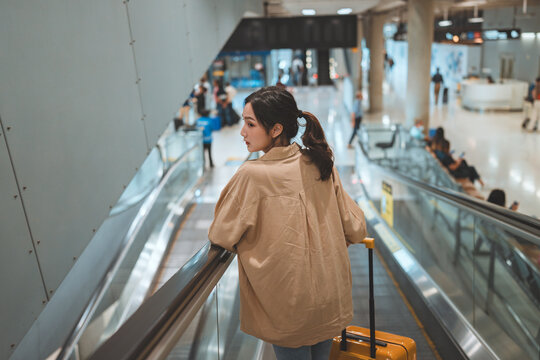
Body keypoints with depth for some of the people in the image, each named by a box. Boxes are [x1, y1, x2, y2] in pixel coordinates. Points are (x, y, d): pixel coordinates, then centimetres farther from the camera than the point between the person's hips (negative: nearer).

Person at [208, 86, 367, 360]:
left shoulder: (252, 175, -20)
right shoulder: (322, 165, -5)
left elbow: (221, 237, -11)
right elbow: (355, 230, 1)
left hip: (290, 306, -5)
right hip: (331, 298, 5)